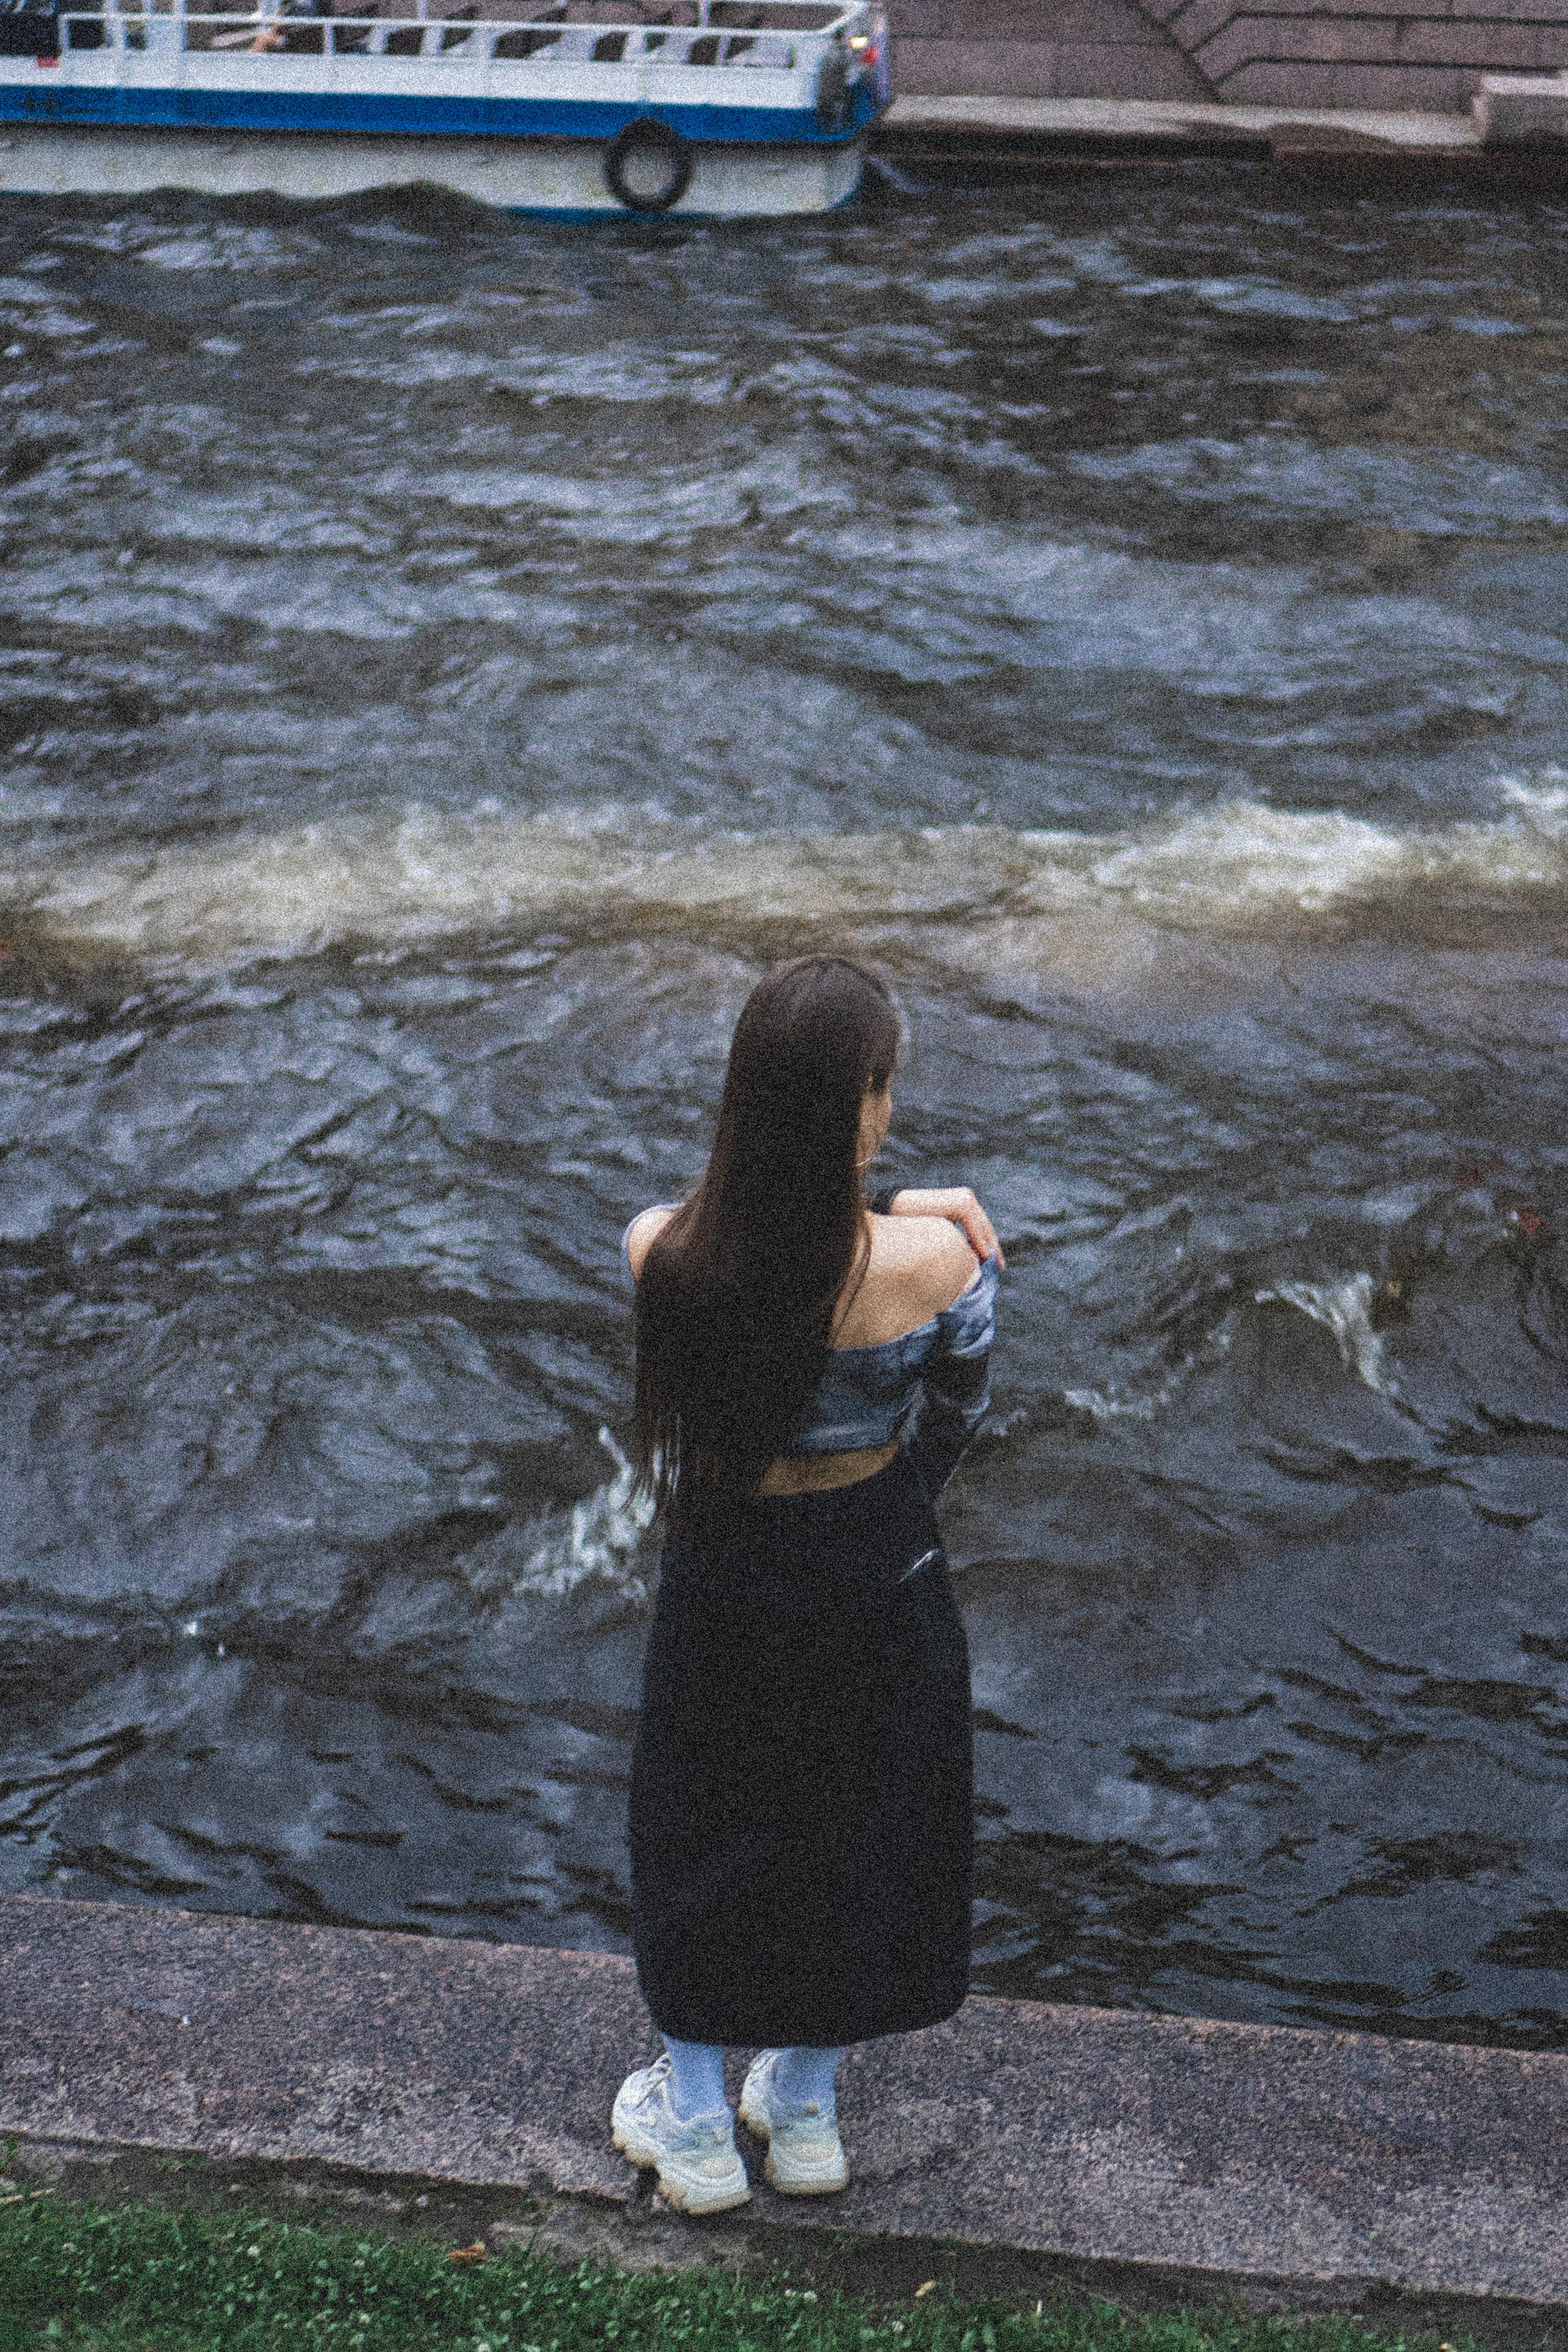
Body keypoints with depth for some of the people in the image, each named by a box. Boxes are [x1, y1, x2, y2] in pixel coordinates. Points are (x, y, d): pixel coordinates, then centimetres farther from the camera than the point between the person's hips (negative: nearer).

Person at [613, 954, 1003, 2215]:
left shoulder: (663, 1250, -23)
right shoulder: (933, 1262, -27)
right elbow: (956, 1417, -7)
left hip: (721, 1578, 1)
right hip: (875, 1573, 0)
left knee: (703, 1831, 23)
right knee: (858, 1828, 23)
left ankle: (696, 2126, 40)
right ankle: (806, 2112, 43)